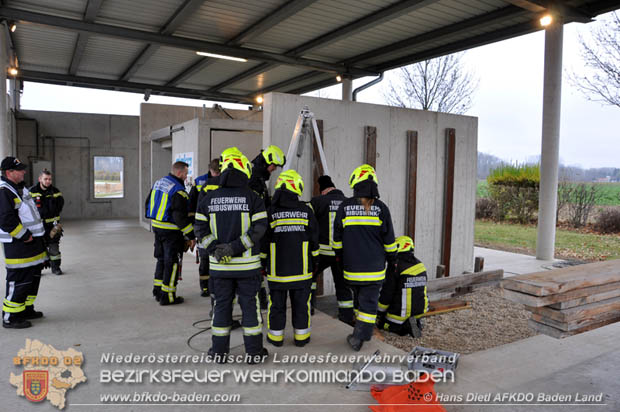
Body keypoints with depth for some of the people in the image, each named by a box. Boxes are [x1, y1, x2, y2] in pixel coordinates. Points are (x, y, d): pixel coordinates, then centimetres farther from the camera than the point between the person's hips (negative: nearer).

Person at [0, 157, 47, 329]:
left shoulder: (19, 189, 16)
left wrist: (37, 234, 17)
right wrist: (25, 236, -18)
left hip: (32, 240, 10)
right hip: (18, 245, -10)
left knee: (33, 277, 18)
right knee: (19, 280, -5)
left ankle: (26, 309, 31)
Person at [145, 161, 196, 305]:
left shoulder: (158, 183, 9)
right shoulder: (178, 191, -19)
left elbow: (148, 204, 18)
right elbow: (180, 217, -24)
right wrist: (191, 236, -18)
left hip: (156, 227, 9)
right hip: (171, 231, -9)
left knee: (162, 259, 20)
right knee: (171, 262, 1)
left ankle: (158, 290, 28)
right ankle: (167, 296, 7)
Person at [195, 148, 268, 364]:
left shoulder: (208, 199, 2)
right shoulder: (253, 198, -7)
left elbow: (201, 229, -2)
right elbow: (258, 229, -15)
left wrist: (216, 250, -7)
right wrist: (236, 248, -15)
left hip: (219, 265, 2)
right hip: (247, 265, -2)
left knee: (222, 305, 14)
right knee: (250, 305, 9)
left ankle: (220, 351, 24)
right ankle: (254, 352, 18)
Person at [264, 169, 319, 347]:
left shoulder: (270, 211, -7)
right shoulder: (306, 211, -3)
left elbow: (263, 240, -4)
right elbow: (314, 239, 2)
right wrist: (315, 260, 15)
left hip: (277, 267, -1)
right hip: (301, 267, 1)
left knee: (277, 302, 11)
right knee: (301, 303, 11)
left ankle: (276, 336, 21)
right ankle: (301, 336, 20)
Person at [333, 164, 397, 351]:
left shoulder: (345, 207, -3)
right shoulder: (380, 208, -5)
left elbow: (337, 238, 5)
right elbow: (389, 239, 1)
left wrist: (340, 257, 20)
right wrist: (392, 259, 16)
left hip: (352, 265, 2)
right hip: (374, 266, -1)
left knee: (359, 296, 18)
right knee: (369, 300, 4)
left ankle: (361, 332, 27)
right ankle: (359, 336, 0)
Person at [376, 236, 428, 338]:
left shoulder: (395, 267, -19)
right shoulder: (420, 265, 3)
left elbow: (387, 294, -14)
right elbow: (420, 290, 13)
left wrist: (379, 312, 1)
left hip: (402, 312, -7)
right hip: (419, 310, 7)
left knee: (380, 322, 14)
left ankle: (405, 326, -8)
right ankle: (415, 322, 5)